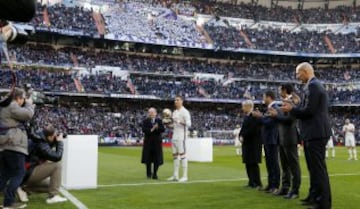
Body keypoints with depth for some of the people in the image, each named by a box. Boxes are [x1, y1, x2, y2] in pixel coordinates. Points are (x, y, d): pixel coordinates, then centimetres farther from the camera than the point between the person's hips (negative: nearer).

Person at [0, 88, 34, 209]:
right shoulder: (12, 105, -9)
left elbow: (20, 116, 29)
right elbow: (28, 115, -15)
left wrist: (28, 106, 20)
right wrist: (29, 104, 3)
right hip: (13, 144, -10)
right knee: (19, 173, -5)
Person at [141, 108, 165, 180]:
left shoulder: (159, 121, 5)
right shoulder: (145, 121, 1)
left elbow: (163, 129, -7)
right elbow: (144, 130, -13)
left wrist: (157, 128, -24)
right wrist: (151, 129, -23)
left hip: (157, 142, 1)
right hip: (148, 142, -1)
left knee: (157, 159, 0)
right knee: (148, 158, 2)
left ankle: (155, 174, 10)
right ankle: (149, 173, 17)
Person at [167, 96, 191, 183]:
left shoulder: (184, 112, -9)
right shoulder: (174, 112, 17)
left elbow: (189, 124, -19)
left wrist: (179, 122, -31)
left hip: (181, 136, -9)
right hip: (175, 136, 9)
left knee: (182, 154, -9)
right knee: (175, 155, 9)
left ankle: (185, 176, -6)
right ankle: (175, 175, 15)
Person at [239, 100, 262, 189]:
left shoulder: (255, 116, -15)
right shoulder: (246, 116, 14)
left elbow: (252, 130, -21)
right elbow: (243, 128, 16)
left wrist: (243, 137, -13)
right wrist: (241, 136, -2)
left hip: (254, 144, -9)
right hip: (247, 143, 9)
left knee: (253, 163, -7)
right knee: (248, 163, 12)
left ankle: (257, 183, 0)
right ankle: (252, 182, 20)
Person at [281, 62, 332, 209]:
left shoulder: (312, 86, -14)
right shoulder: (316, 85, 18)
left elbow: (309, 110, -20)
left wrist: (291, 109, -6)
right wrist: (294, 107, 14)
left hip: (316, 133, -11)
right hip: (316, 132, 11)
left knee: (319, 168, -5)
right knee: (314, 168, 17)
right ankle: (315, 197, 28)